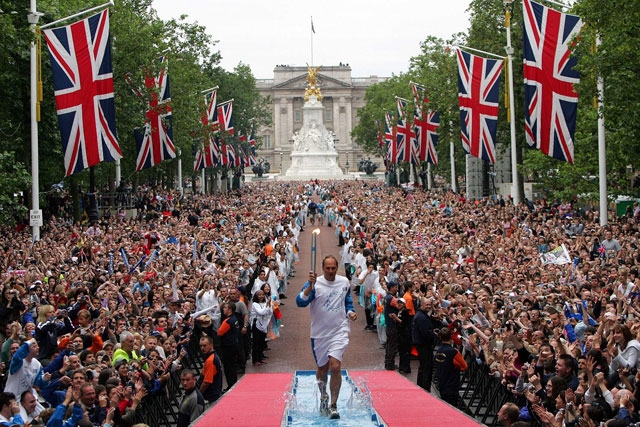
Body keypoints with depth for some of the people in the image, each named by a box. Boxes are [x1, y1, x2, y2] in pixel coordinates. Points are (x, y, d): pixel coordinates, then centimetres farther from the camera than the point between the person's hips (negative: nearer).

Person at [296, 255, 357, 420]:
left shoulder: (344, 282, 2)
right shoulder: (314, 283, -9)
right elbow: (300, 302, -22)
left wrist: (350, 312, -1)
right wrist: (310, 286, -35)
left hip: (339, 331, 0)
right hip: (319, 333, 0)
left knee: (335, 367, -15)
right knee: (322, 368, 14)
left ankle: (333, 405, -7)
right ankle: (323, 396, 41)